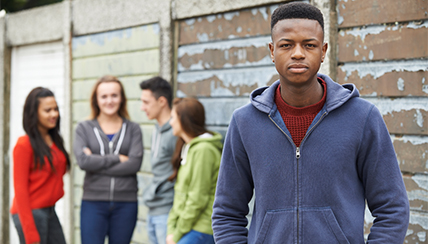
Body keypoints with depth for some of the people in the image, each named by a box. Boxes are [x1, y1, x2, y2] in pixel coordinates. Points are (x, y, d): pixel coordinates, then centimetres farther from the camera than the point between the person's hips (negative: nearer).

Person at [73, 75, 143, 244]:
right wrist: (117, 158, -9)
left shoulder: (133, 129, 5)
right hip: (93, 203, -1)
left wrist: (97, 163, -9)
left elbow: (134, 164, -8)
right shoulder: (84, 129, 5)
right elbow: (82, 160, -11)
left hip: (125, 203, 1)